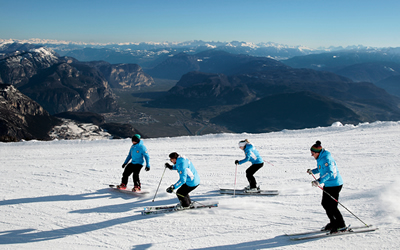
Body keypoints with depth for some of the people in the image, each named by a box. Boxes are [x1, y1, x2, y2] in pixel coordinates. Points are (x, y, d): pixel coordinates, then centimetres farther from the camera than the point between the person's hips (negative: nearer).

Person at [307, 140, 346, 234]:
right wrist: (313, 171, 17)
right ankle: (333, 222, 28)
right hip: (328, 184, 10)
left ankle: (341, 225, 6)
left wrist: (319, 181, -47)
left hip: (334, 184, -10)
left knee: (332, 206, -8)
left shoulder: (326, 159, -24)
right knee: (325, 204, 14)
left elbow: (329, 173, -37)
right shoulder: (320, 158, 7)